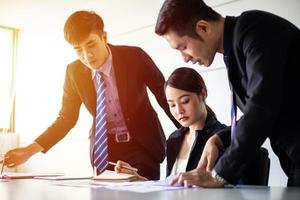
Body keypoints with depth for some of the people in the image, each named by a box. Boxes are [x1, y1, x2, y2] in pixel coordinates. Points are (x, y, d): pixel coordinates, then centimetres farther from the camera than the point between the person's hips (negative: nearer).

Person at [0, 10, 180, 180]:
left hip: (143, 145, -2)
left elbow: (164, 94, -5)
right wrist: (30, 150, -11)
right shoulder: (74, 72, -6)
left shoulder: (134, 57, -15)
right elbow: (66, 118, 0)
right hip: (105, 149, 3)